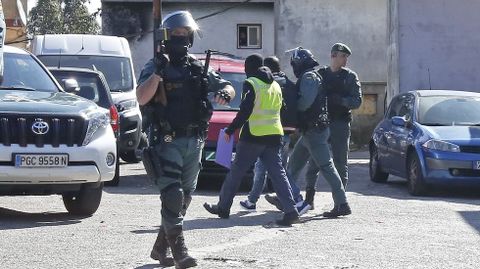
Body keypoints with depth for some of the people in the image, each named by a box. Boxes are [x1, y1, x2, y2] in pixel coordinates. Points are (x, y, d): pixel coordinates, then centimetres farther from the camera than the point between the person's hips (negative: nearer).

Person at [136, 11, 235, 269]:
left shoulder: (198, 68, 11)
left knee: (185, 197, 11)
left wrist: (224, 92, -7)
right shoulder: (155, 67, -4)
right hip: (167, 141, -6)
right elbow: (142, 98, -17)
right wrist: (158, 73, -28)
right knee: (172, 194, -14)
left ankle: (160, 247, 23)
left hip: (194, 141, 6)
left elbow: (228, 87, 16)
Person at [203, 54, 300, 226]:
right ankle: (290, 210, -12)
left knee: (236, 171, 6)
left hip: (254, 135, -6)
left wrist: (231, 130, -10)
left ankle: (223, 207, 16)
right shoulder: (276, 85, 16)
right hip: (274, 135, 6)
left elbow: (245, 110, -15)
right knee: (277, 173, 2)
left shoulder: (251, 84, -7)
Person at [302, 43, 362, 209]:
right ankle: (309, 198, 8)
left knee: (341, 164, 0)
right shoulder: (319, 74, 11)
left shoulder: (350, 77, 6)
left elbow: (357, 101, -3)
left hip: (340, 125, -2)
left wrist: (339, 100, -19)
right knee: (313, 162, 1)